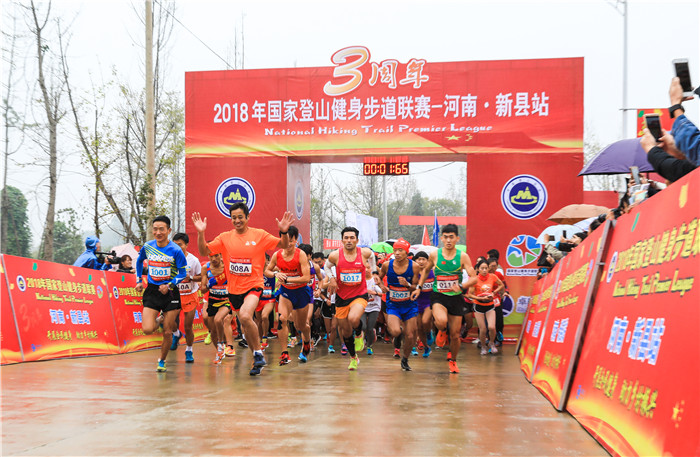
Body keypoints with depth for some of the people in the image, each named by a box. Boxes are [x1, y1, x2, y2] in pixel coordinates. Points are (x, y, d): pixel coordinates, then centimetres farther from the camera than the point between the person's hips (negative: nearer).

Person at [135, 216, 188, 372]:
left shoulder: (176, 250, -12)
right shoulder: (147, 246, -1)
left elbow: (182, 273, -5)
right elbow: (139, 260, 20)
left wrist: (169, 285, -18)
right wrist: (139, 280, 15)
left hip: (170, 293, -2)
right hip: (152, 291, 2)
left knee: (167, 332, 3)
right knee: (147, 330, -13)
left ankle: (162, 361, 25)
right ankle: (158, 322, 23)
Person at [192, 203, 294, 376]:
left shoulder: (259, 235, -3)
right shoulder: (225, 237, 4)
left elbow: (283, 246, -1)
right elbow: (204, 251, 1)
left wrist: (284, 232, -21)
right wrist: (201, 233, -14)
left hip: (253, 285, -5)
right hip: (234, 289, 5)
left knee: (245, 316, -29)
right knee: (246, 326, 14)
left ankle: (258, 353, -12)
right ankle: (258, 361, 32)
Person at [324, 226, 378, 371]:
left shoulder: (365, 253, -10)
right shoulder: (335, 255, -10)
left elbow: (371, 256, 16)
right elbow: (327, 266, 11)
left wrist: (373, 271, 13)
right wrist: (331, 278, -5)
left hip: (360, 295, -2)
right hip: (342, 296, 2)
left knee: (353, 319, -31)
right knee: (345, 330, 11)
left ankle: (359, 335, 5)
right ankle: (353, 357, 36)